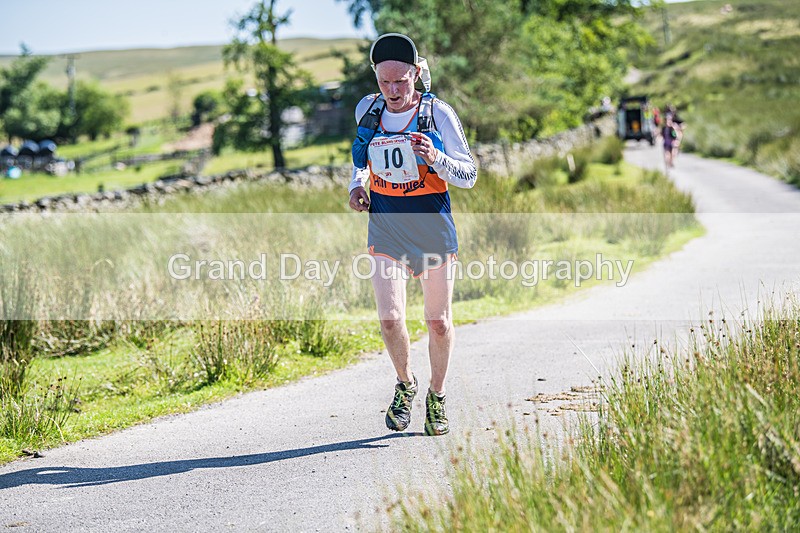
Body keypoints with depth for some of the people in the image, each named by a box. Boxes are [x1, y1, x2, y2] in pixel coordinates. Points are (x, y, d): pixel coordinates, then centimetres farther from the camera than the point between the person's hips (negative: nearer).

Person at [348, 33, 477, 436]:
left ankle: (436, 396, 27)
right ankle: (405, 384, 17)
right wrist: (357, 184, 6)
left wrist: (435, 157, -24)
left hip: (432, 225, -2)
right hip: (385, 225, 2)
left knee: (438, 321, 5)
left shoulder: (438, 113, -9)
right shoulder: (367, 109, 1)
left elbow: (469, 176, -6)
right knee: (390, 319, -10)